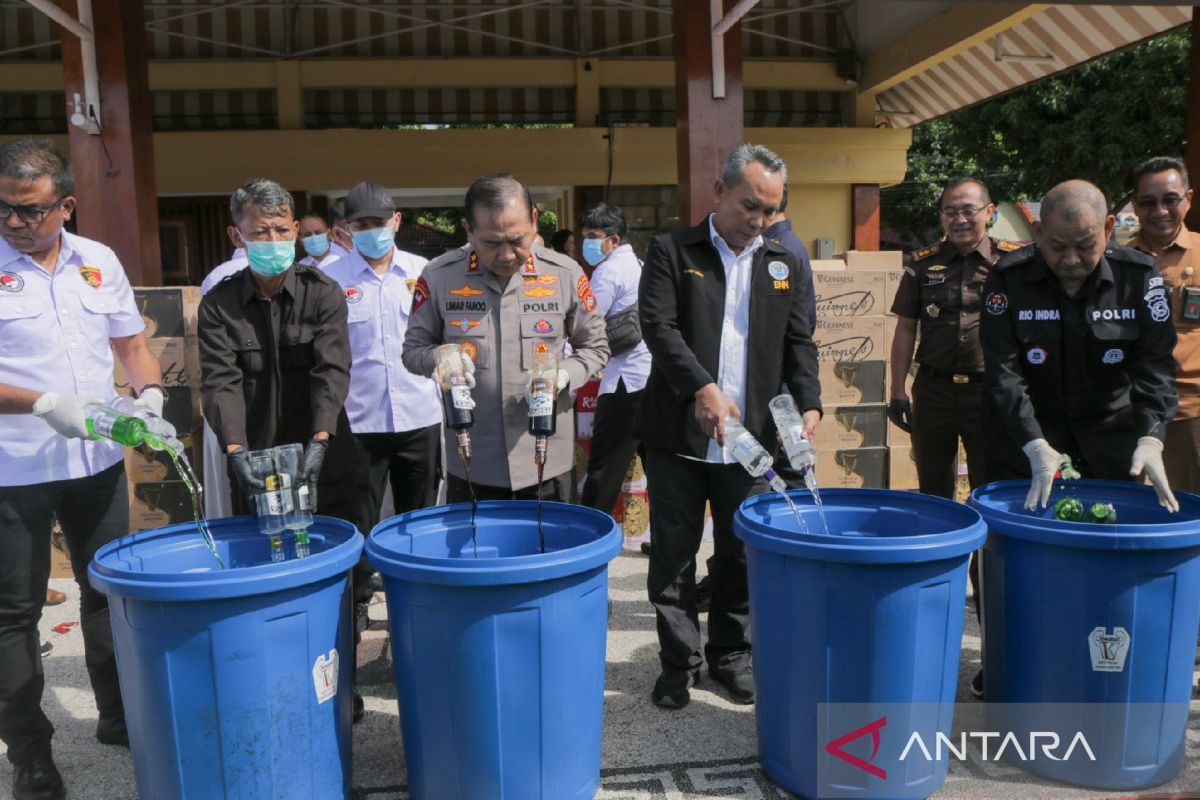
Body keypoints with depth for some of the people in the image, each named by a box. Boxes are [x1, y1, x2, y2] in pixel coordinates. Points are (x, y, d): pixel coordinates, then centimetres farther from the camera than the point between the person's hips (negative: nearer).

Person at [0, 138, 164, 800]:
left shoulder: (99, 261, 5)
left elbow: (132, 344, 13)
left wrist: (149, 392, -6)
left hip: (98, 461, 4)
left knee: (108, 591, 16)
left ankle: (118, 718, 34)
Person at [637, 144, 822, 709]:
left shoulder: (784, 264, 10)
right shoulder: (671, 251, -1)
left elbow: (799, 342, 9)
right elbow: (658, 327, -11)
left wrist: (808, 404, -7)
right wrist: (702, 387, -24)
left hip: (751, 437, 3)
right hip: (678, 435, -2)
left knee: (742, 555, 12)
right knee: (673, 556, 7)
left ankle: (731, 655, 30)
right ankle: (678, 663, 23)